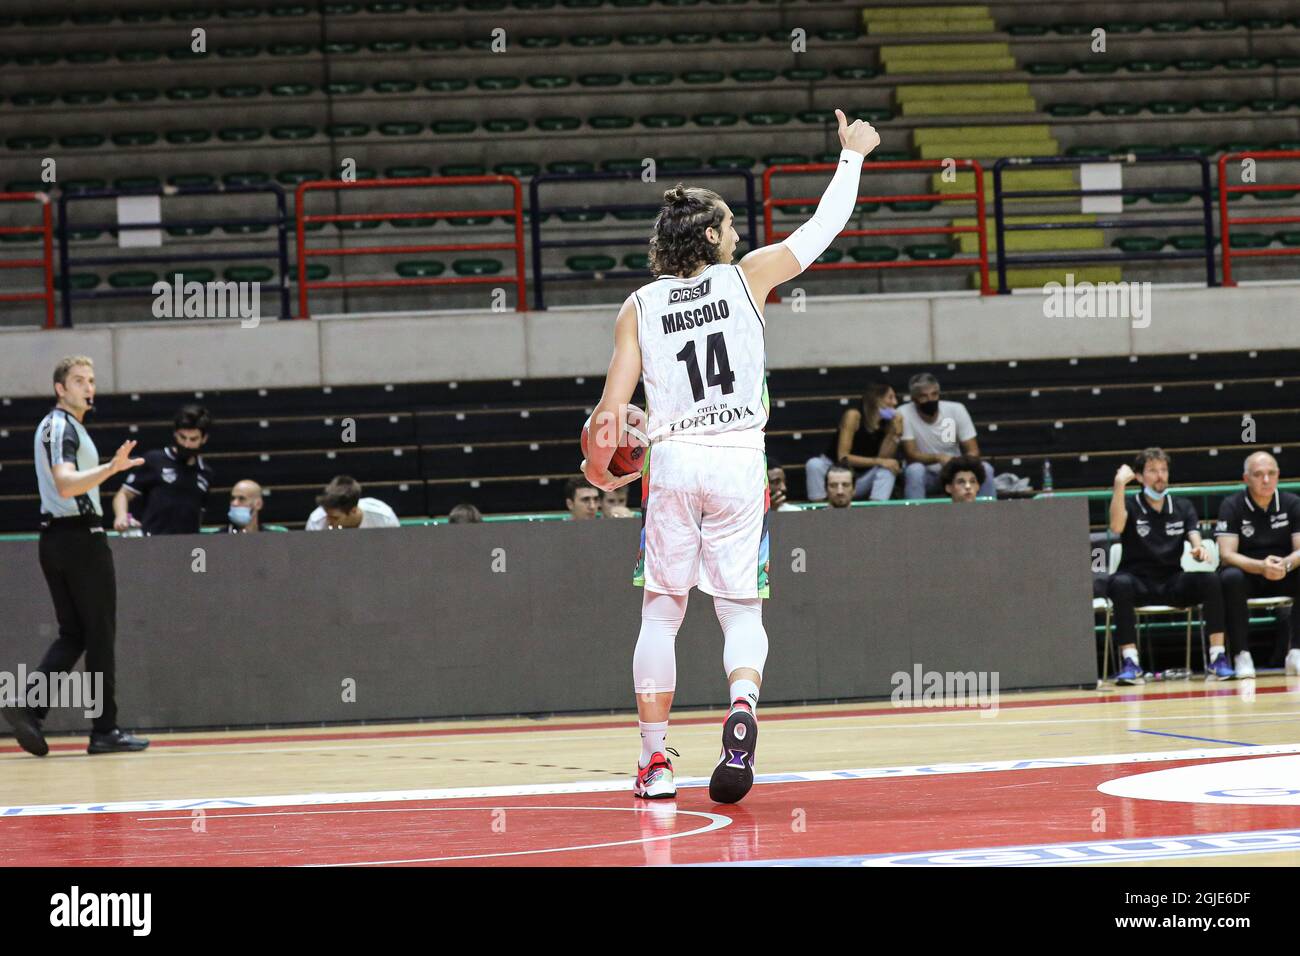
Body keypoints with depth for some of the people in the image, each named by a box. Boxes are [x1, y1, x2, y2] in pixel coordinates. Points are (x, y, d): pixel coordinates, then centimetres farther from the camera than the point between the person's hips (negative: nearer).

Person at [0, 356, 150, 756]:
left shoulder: (58, 425, 17)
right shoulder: (62, 427, -13)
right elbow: (66, 485, -29)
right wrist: (111, 468, -42)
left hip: (55, 538, 10)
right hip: (81, 537, -10)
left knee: (73, 634, 9)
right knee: (100, 636, -3)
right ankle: (105, 730, 1)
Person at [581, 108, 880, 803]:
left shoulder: (639, 307, 4)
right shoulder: (747, 277, 2)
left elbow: (610, 410, 1)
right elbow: (822, 229, 13)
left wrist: (599, 465, 20)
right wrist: (851, 156, 27)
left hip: (670, 462, 1)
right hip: (739, 460, -1)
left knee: (660, 611, 10)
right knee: (741, 610, 5)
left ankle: (654, 760, 8)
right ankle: (742, 705, -26)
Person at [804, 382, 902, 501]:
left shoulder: (887, 422, -5)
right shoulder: (854, 416, -19)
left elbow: (884, 458, -12)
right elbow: (843, 457, -24)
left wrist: (895, 433, -23)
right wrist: (878, 461, -30)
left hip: (860, 480, 4)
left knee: (888, 470, -22)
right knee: (815, 464, -33)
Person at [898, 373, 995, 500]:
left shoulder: (956, 410, -10)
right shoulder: (904, 414, -16)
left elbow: (973, 451, -9)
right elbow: (911, 455, -21)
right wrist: (938, 458, -40)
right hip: (926, 475, -2)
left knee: (985, 469, -24)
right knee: (914, 470, -34)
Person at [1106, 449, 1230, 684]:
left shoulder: (1183, 507, 15)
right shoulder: (1130, 505, 6)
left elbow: (1195, 541, 2)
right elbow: (1116, 526, -16)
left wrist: (1199, 551, -22)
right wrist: (1119, 485, -21)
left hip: (1173, 583, 3)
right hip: (1138, 581, -3)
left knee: (1210, 579, -27)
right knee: (1120, 583, -37)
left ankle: (1218, 658, -30)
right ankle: (1130, 664, -41)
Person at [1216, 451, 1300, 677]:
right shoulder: (1232, 506, -9)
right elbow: (1227, 555, -18)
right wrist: (1261, 567, -36)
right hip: (1247, 576, -2)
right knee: (1230, 578, -36)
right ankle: (1242, 655, -30)